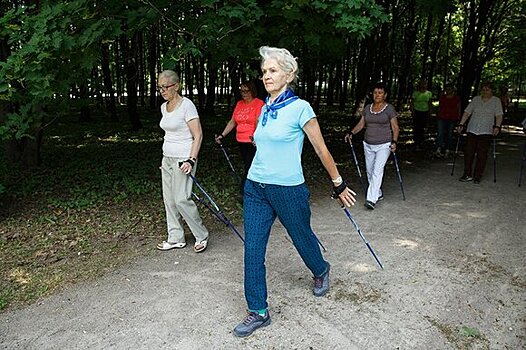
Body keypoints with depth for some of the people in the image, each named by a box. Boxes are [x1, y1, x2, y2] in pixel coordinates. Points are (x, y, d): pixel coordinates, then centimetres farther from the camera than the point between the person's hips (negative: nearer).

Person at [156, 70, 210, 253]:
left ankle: (202, 236, 8)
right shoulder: (164, 107, 11)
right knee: (169, 199, 9)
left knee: (181, 199, -10)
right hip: (167, 159, 8)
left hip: (183, 159, -8)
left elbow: (198, 136, -15)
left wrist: (191, 160, -22)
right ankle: (175, 238, 21)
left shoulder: (186, 105, -13)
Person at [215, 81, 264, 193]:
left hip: (253, 142, -7)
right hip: (241, 141, 7)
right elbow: (232, 122, 15)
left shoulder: (259, 103, -8)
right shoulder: (239, 104, 12)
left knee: (249, 168, -8)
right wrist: (222, 135, 9)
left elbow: (259, 123, -18)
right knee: (248, 166, 14)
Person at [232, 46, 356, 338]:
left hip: (288, 190, -5)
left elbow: (322, 150, -5)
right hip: (255, 187, 6)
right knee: (252, 250, 3)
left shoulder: (300, 108, -11)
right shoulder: (265, 108, 7)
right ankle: (258, 312, 18)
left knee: (302, 238, 17)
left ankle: (321, 271, 51)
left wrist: (339, 185, 2)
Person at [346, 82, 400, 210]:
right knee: (370, 172, 11)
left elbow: (395, 128, -4)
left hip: (384, 145, -5)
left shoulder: (389, 108, -4)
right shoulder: (367, 108, 9)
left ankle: (371, 199, -16)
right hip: (368, 145, 6)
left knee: (377, 171, -15)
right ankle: (378, 194, 29)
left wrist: (394, 142, -17)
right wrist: (351, 133, -6)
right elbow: (361, 124, 10)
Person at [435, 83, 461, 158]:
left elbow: (459, 109, 7)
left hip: (452, 119, 0)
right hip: (441, 118, 0)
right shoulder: (442, 97, 8)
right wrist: (438, 116, 16)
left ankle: (447, 150, 14)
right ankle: (438, 150, -20)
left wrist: (458, 119, 3)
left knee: (449, 134, 5)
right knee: (440, 133, -13)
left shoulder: (456, 98, 4)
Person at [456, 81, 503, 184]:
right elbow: (467, 112, 10)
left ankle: (477, 176, 2)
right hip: (472, 130, 2)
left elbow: (499, 115, -1)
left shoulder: (496, 100, 7)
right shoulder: (475, 99, 12)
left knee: (482, 154, -4)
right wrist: (461, 124, 1)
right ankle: (467, 174, 4)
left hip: (486, 131, -2)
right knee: (468, 151, -4)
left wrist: (497, 126, -16)